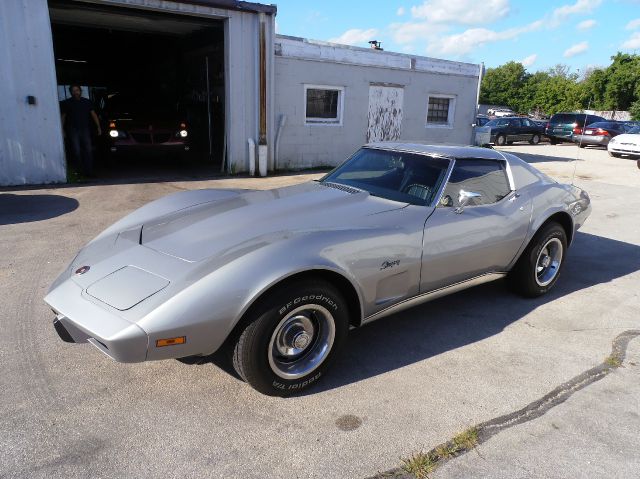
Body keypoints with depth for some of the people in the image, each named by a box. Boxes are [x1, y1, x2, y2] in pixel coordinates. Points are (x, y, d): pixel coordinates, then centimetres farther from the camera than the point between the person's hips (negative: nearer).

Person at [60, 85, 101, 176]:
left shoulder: (87, 102, 12)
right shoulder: (67, 103, 7)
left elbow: (93, 114, 10)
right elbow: (63, 117, 7)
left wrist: (98, 127, 2)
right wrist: (62, 130, 0)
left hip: (85, 129, 2)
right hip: (73, 130, -2)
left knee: (88, 150, -4)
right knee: (76, 151, -8)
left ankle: (89, 171, 1)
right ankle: (80, 170, 0)